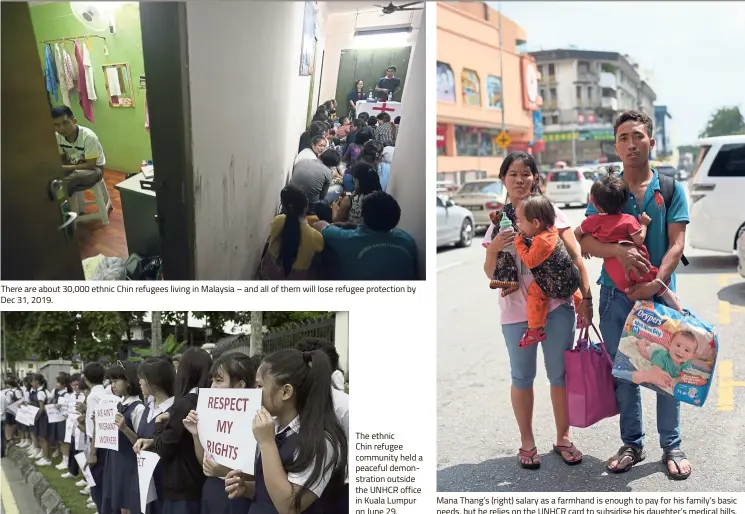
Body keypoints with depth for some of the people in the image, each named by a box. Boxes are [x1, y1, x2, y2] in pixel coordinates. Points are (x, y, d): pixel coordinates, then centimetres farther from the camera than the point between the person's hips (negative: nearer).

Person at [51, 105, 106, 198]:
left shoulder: (88, 136, -28)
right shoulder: (57, 136, -12)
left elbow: (91, 165, -25)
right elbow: (62, 158, 2)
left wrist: (66, 168, -31)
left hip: (94, 168, -5)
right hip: (72, 167, 5)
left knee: (76, 175, -36)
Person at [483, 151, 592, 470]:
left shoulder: (550, 212, 1)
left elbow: (575, 257, 0)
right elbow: (490, 274, 5)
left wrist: (586, 298, -8)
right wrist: (493, 249, -15)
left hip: (556, 306, -1)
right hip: (516, 311, 1)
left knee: (560, 375, 8)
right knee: (522, 377, 10)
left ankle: (563, 438, 24)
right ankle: (527, 443, 24)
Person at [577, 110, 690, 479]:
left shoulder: (671, 189, 1)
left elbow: (676, 243, -7)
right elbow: (585, 241, -5)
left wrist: (656, 282, -23)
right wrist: (619, 251, -24)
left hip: (659, 293, -1)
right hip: (616, 296, 2)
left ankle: (671, 447, 20)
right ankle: (632, 444, 25)